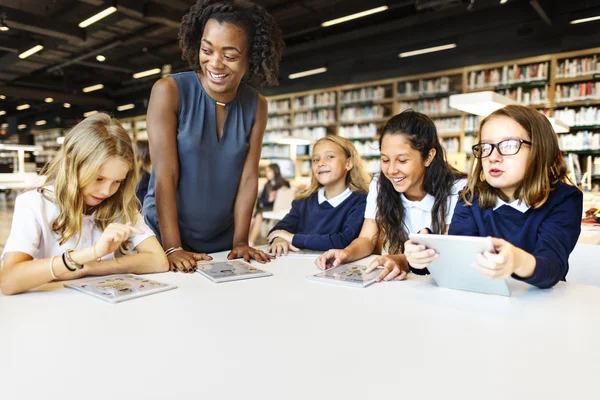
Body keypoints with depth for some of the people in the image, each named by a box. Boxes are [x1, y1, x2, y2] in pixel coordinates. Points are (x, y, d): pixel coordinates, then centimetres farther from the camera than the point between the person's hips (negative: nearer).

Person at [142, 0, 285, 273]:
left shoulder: (257, 106, -3)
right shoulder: (169, 90, -14)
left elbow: (249, 177, -5)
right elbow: (165, 175, -19)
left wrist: (240, 242, -9)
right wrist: (173, 247, -22)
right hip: (163, 237, -3)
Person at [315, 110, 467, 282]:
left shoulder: (457, 190, -15)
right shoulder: (379, 185, -4)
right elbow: (367, 239, -1)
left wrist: (405, 261, -39)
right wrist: (347, 253, -24)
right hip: (394, 280, 3)